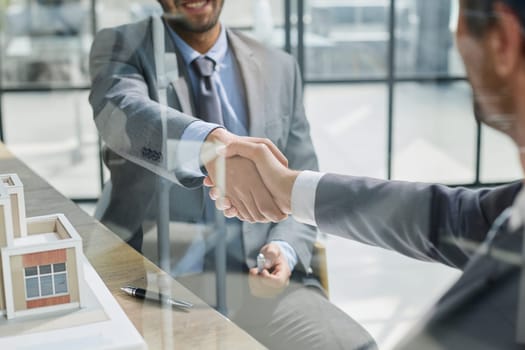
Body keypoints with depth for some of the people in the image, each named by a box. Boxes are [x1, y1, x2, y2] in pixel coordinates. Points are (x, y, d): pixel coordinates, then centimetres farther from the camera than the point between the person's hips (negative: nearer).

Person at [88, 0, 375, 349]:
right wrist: (211, 143, -42)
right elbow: (122, 112, -22)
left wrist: (286, 251, -9)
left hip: (257, 278, 2)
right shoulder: (120, 47, 2)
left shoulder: (280, 68, 11)